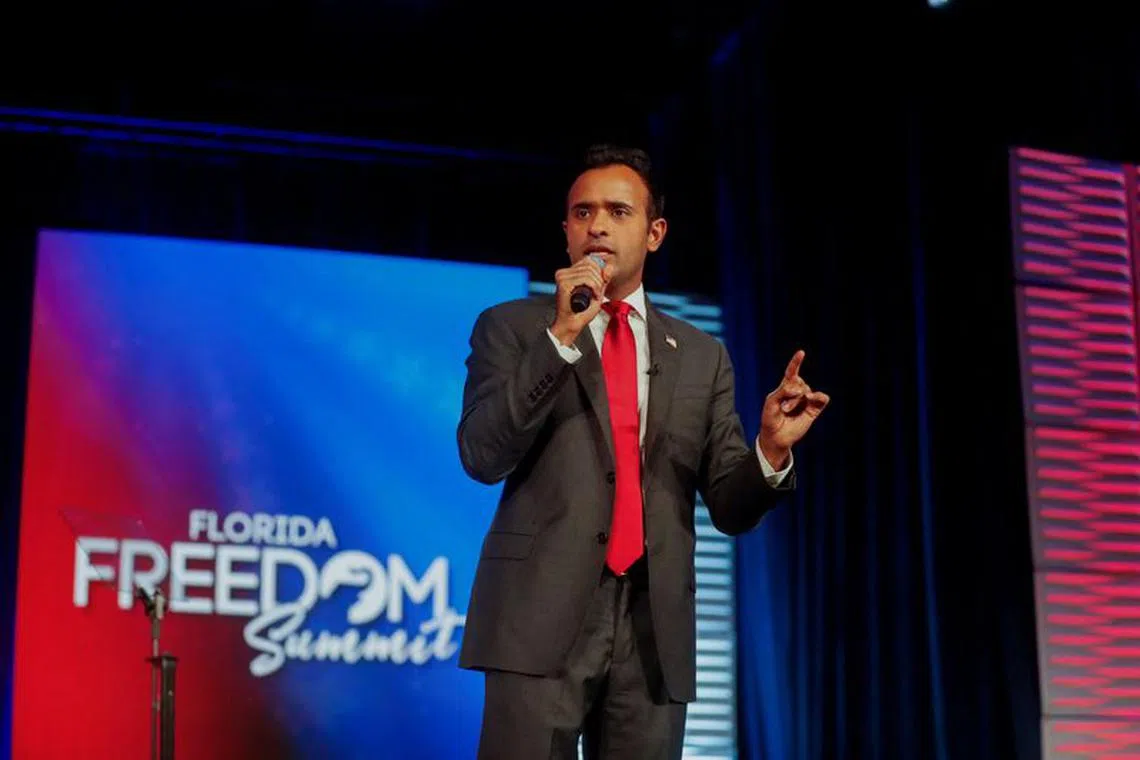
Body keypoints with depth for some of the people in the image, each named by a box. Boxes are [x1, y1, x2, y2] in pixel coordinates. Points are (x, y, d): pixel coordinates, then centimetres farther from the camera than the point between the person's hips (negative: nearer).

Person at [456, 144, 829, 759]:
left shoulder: (702, 356, 15)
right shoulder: (511, 327, 7)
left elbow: (729, 507, 12)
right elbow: (481, 455, -7)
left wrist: (771, 449, -9)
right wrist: (561, 336, -13)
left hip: (654, 630, 3)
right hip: (541, 619, -3)